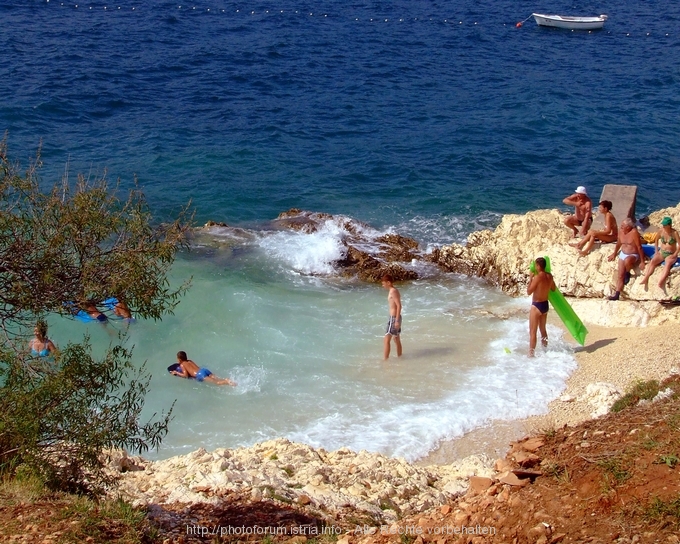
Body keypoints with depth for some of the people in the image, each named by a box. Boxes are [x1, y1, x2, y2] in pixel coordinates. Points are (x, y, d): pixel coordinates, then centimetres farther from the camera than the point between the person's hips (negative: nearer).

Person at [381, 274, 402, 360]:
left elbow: (399, 306, -22)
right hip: (395, 317, 10)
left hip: (394, 318, -10)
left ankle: (385, 360, -11)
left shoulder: (393, 291, -17)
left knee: (386, 340, -10)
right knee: (396, 339, 19)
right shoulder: (393, 290, 12)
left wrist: (397, 320, -24)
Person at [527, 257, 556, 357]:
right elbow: (553, 289, 17)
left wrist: (531, 278, -10)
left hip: (537, 306, -8)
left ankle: (531, 354, 2)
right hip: (545, 305, 8)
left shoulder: (538, 277, -22)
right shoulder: (549, 276, 1)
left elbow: (529, 292, -18)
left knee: (532, 332, -1)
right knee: (543, 329, 22)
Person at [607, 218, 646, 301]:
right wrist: (614, 254, 25)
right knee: (620, 275, -4)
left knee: (627, 261, -41)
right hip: (623, 254, 6)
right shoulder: (620, 231, -2)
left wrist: (642, 261, -18)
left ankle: (628, 273, -10)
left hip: (633, 255, -6)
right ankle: (617, 294, -6)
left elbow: (639, 247, -19)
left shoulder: (634, 232, -21)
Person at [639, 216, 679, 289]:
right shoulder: (661, 230, -2)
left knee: (668, 264, -36)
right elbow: (656, 240, 15)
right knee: (652, 261, -25)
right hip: (661, 252, 4)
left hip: (671, 254, -4)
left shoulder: (674, 233, -14)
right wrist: (656, 251, 6)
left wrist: (674, 255, -19)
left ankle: (661, 282, -60)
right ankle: (645, 279, -45)